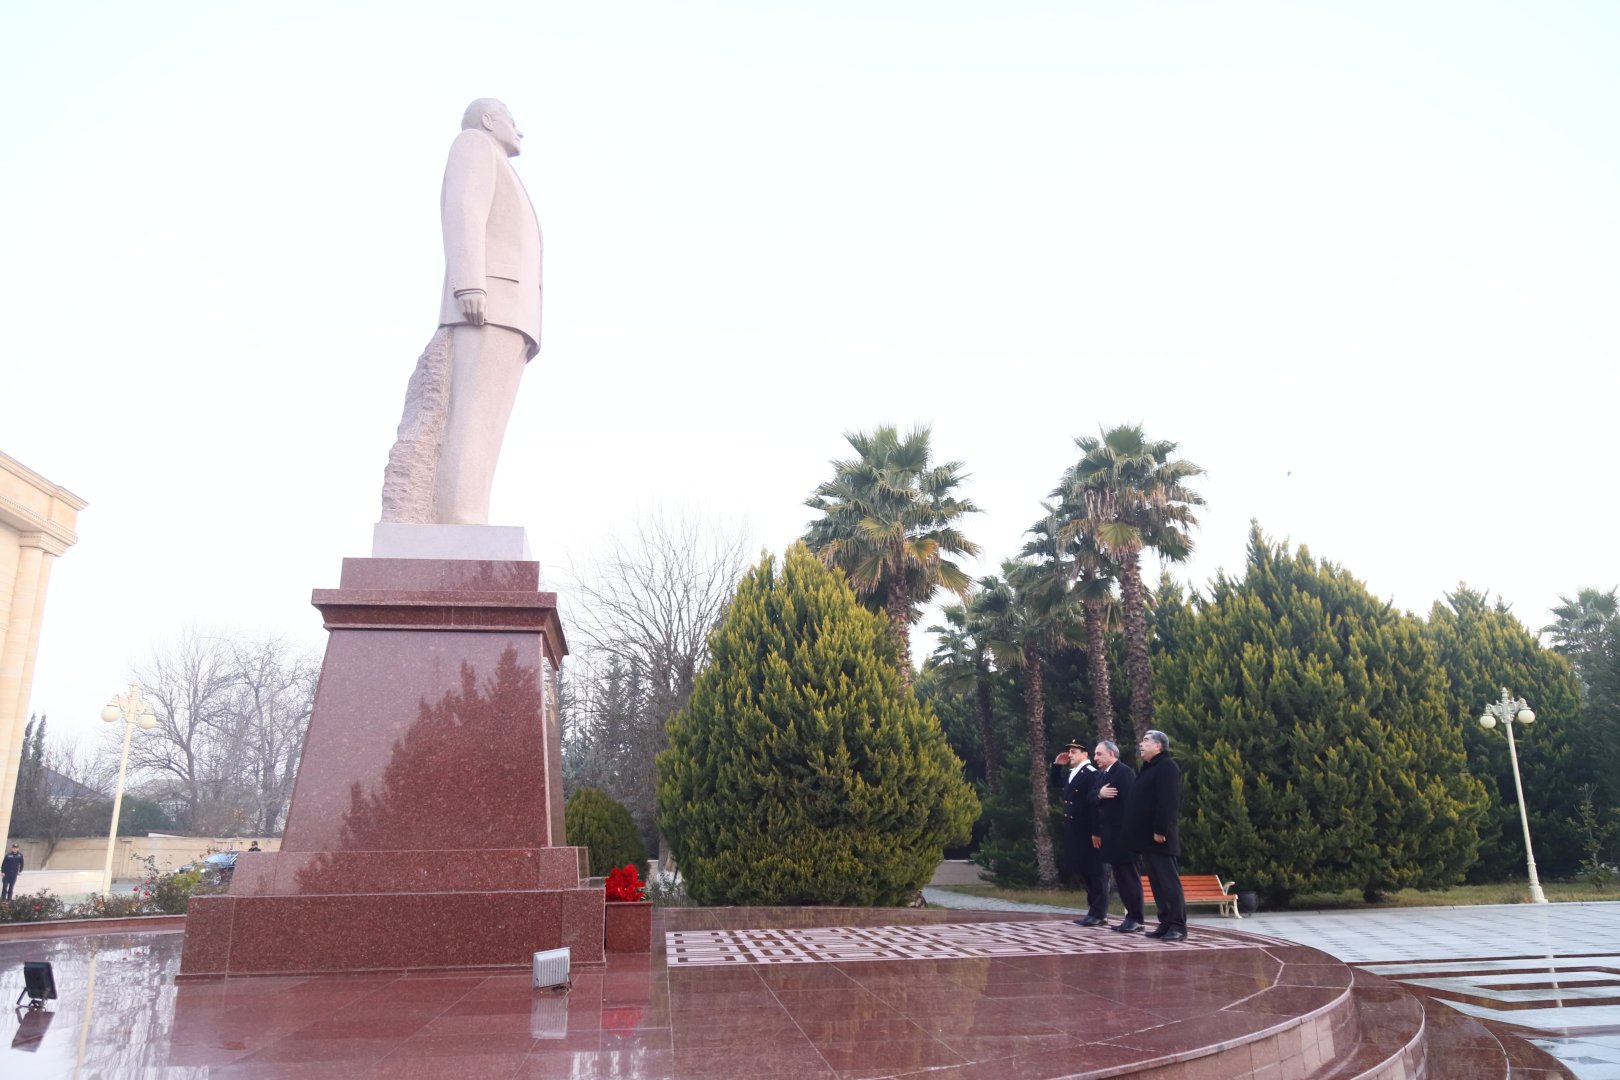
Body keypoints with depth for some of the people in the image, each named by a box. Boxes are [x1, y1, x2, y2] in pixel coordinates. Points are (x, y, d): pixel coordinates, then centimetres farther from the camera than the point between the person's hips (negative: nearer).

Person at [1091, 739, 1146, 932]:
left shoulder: (1125, 771, -12)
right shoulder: (1101, 774, 17)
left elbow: (1129, 802, -18)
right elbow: (1092, 799, 12)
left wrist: (1127, 832, -21)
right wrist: (1099, 794, -10)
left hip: (1122, 833, -9)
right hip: (1109, 834, 9)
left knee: (1129, 875, -3)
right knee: (1120, 876, 11)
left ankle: (1137, 919, 3)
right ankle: (1131, 915, 17)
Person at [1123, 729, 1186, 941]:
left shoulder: (1166, 766, -10)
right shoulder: (1148, 768, 20)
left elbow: (1168, 801, -20)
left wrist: (1160, 830, -23)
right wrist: (1139, 834, 20)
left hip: (1158, 837, -10)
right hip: (1147, 837, 10)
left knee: (1168, 881, -7)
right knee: (1157, 882, 11)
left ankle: (1178, 926, -5)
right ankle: (1166, 923, 15)